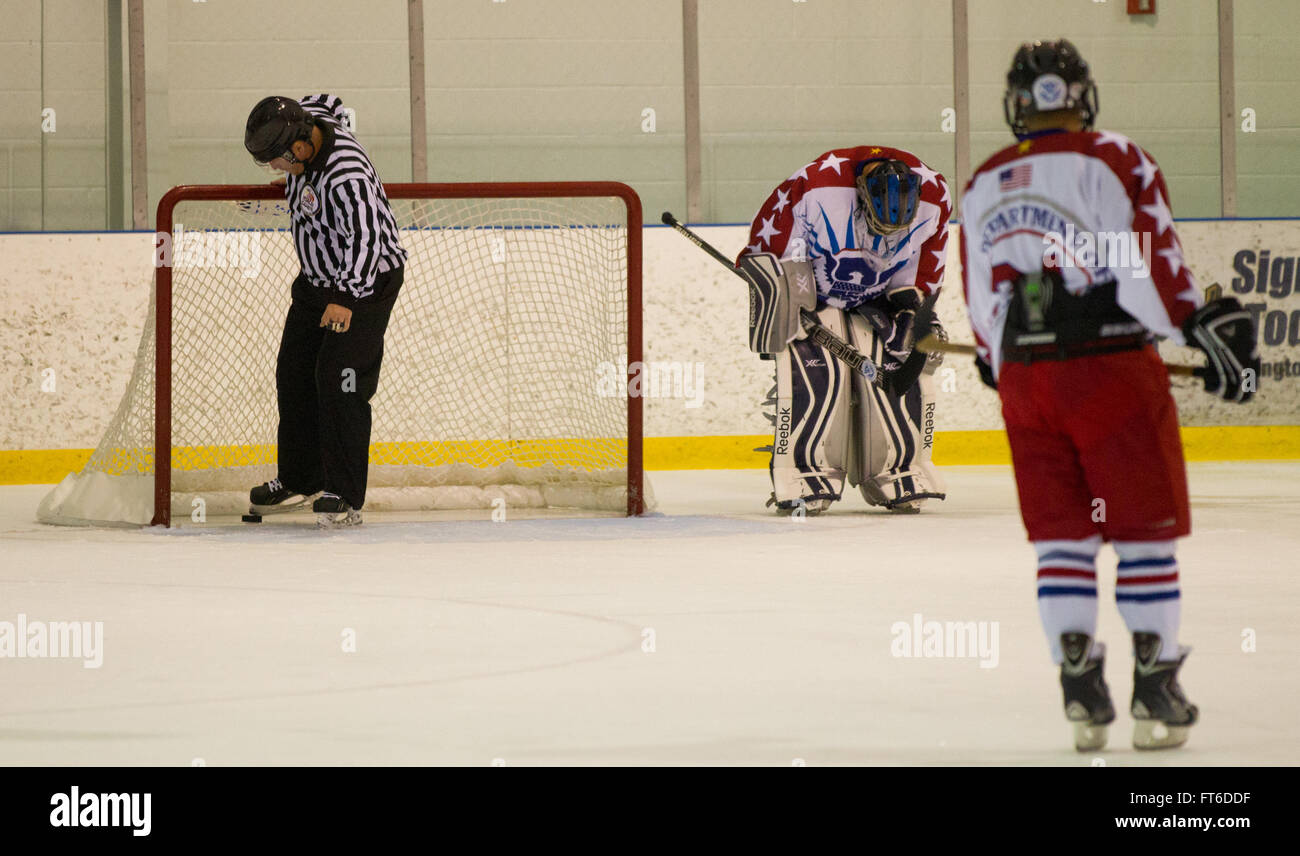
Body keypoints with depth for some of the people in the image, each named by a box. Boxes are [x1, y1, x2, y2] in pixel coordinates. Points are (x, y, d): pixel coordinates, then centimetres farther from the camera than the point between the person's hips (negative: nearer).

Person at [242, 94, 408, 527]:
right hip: (317, 276, 9)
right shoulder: (308, 118, -8)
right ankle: (299, 480, 26)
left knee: (338, 379, -17)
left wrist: (345, 300, -43)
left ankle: (344, 496, -15)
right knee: (294, 373, 12)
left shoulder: (348, 176, -33)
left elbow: (365, 241, -36)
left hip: (367, 280, -9)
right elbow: (328, 105, 16)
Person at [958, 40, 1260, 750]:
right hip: (1111, 369, -4)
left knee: (1061, 536, 10)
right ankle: (1155, 689, 3)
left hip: (1025, 379, 4)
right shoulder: (1117, 163, -5)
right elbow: (1151, 266, -15)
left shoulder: (983, 186, 11)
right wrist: (1208, 326, -11)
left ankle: (1080, 690, 4)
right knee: (1146, 531, 4)